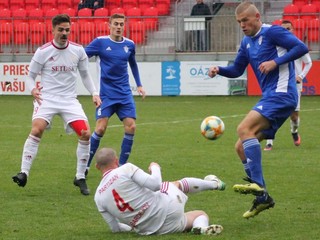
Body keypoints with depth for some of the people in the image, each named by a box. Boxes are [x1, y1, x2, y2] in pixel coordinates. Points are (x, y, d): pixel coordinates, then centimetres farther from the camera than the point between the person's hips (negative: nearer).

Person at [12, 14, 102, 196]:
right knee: (36, 130, -26)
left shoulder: (78, 50, 3)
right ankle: (24, 173, -20)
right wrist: (33, 89, -17)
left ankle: (80, 178, 4)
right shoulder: (43, 52, -3)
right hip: (47, 97, -2)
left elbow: (85, 74, 16)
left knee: (86, 134, -12)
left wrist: (94, 93, 3)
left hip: (70, 99, 2)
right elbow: (31, 76, 4)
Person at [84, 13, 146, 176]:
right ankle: (85, 166, 2)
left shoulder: (129, 45, 7)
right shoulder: (100, 42, -5)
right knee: (100, 128, -12)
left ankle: (122, 166, 6)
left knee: (131, 127, -7)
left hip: (125, 94, 4)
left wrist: (139, 85, 23)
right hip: (106, 94, -4)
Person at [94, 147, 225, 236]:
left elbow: (115, 228, 8)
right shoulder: (126, 169, -13)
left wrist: (131, 227, 31)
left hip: (147, 230, 4)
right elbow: (155, 184, -19)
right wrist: (155, 168, 4)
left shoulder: (98, 197, 0)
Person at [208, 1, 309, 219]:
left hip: (281, 94, -9)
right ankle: (262, 197, 9)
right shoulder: (247, 42, 18)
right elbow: (237, 70, 27)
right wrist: (219, 70, 7)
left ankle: (258, 184, -31)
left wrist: (276, 62, -21)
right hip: (270, 98, 9)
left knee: (244, 129, -26)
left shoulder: (272, 32, -6)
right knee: (241, 147, 6)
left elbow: (301, 48, -14)